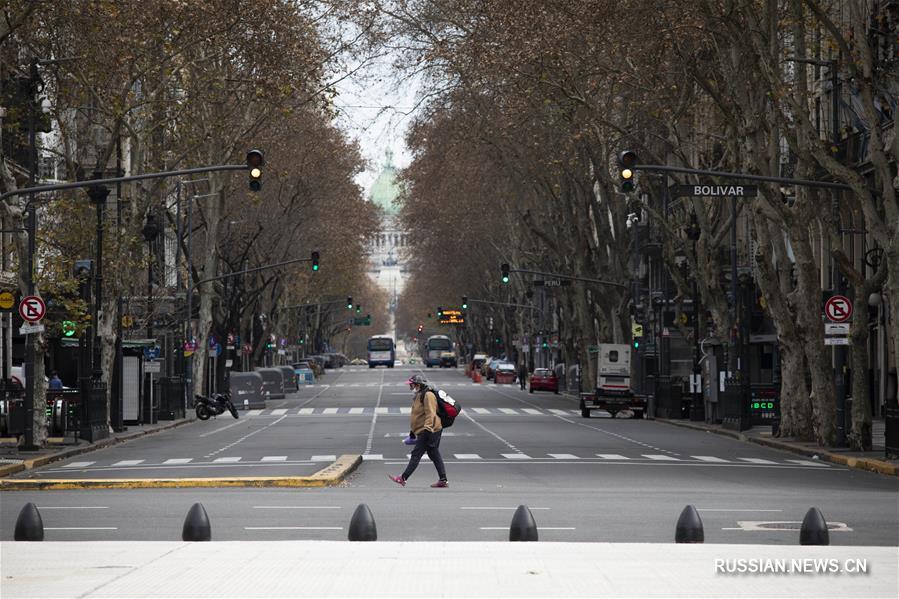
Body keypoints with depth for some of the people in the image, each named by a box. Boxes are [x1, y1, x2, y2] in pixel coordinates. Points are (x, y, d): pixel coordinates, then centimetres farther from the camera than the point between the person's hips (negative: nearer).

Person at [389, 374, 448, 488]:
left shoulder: (428, 395, -15)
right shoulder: (419, 396, 18)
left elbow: (430, 414, -23)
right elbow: (418, 415, 27)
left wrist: (427, 429, -29)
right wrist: (413, 431, 29)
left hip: (429, 431, -11)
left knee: (416, 455, -9)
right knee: (434, 455, 10)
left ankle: (403, 479, -9)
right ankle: (443, 480, 11)